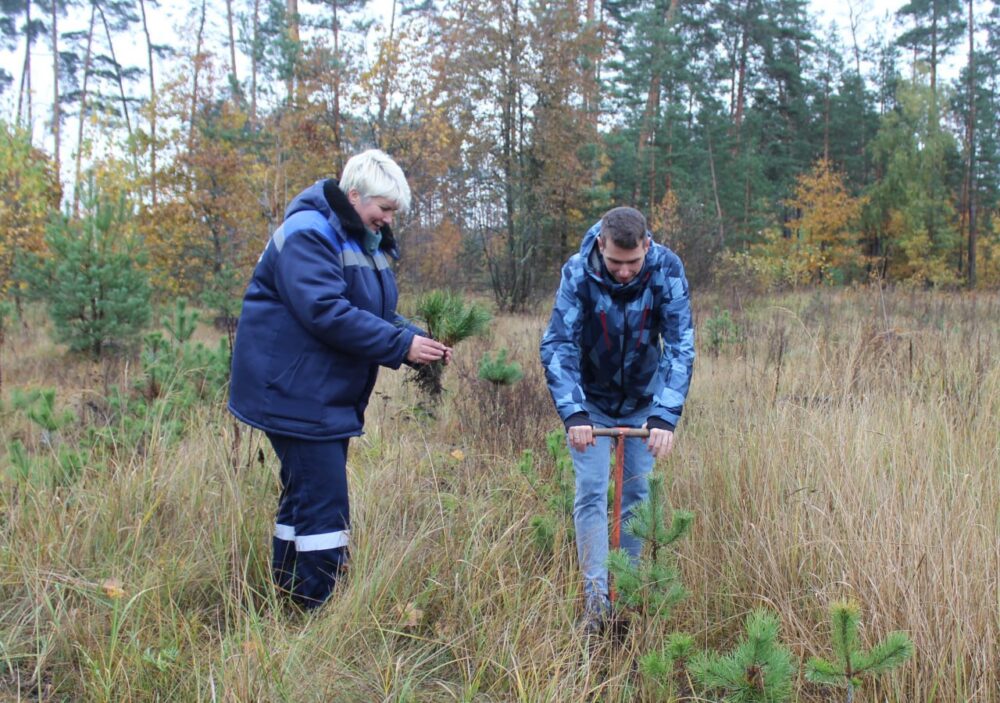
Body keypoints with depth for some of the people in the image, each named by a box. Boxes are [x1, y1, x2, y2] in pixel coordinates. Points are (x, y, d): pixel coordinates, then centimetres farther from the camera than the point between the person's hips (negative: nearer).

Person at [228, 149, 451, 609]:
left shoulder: (364, 240, 15)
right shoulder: (307, 234, -16)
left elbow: (376, 314, 15)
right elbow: (328, 314, -27)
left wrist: (418, 341, -4)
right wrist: (403, 345, -24)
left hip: (330, 396, 10)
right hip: (295, 394, -10)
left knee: (304, 496, 14)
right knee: (323, 502, -10)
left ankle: (288, 598, 24)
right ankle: (318, 610, -3)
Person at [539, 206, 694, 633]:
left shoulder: (667, 270, -22)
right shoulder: (578, 273, -25)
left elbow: (680, 345, -26)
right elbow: (557, 345, -27)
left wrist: (665, 416, -36)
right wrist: (573, 413, -39)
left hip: (643, 400, 1)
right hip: (591, 400, -1)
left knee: (637, 495, 6)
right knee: (591, 494, -7)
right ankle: (596, 601, -2)